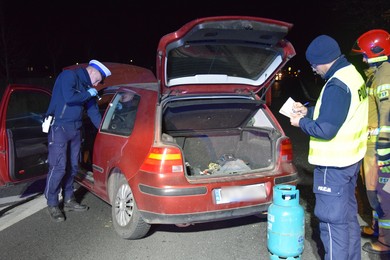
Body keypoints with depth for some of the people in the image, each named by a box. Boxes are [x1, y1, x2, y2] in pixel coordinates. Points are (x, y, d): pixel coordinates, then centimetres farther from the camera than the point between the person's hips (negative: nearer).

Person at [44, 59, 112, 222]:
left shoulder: (87, 87, 15)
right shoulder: (69, 76, -8)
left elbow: (93, 112, 15)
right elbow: (69, 97, -23)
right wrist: (88, 94, -9)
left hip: (75, 129, 8)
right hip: (59, 127, -8)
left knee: (72, 166, 12)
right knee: (58, 167, -9)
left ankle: (69, 200, 24)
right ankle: (52, 205, 3)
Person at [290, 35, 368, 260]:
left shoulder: (337, 85, -23)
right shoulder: (352, 75, 8)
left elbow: (325, 129, -25)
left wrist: (301, 122, -8)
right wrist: (308, 111, 11)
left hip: (334, 164, -10)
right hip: (351, 158, 10)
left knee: (333, 219, 0)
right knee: (348, 213, 21)